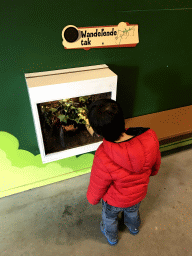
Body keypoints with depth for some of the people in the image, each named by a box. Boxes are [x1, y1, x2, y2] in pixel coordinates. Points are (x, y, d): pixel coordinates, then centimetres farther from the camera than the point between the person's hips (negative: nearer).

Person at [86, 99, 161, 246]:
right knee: (133, 211, 38)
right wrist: (150, 173, 13)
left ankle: (112, 237, 64)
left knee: (109, 217, 33)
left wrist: (92, 199, 1)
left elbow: (97, 188, -22)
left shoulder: (103, 159, -44)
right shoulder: (150, 138, -32)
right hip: (140, 193, 4)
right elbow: (156, 165, -10)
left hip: (115, 200, -3)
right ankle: (134, 228, 70)